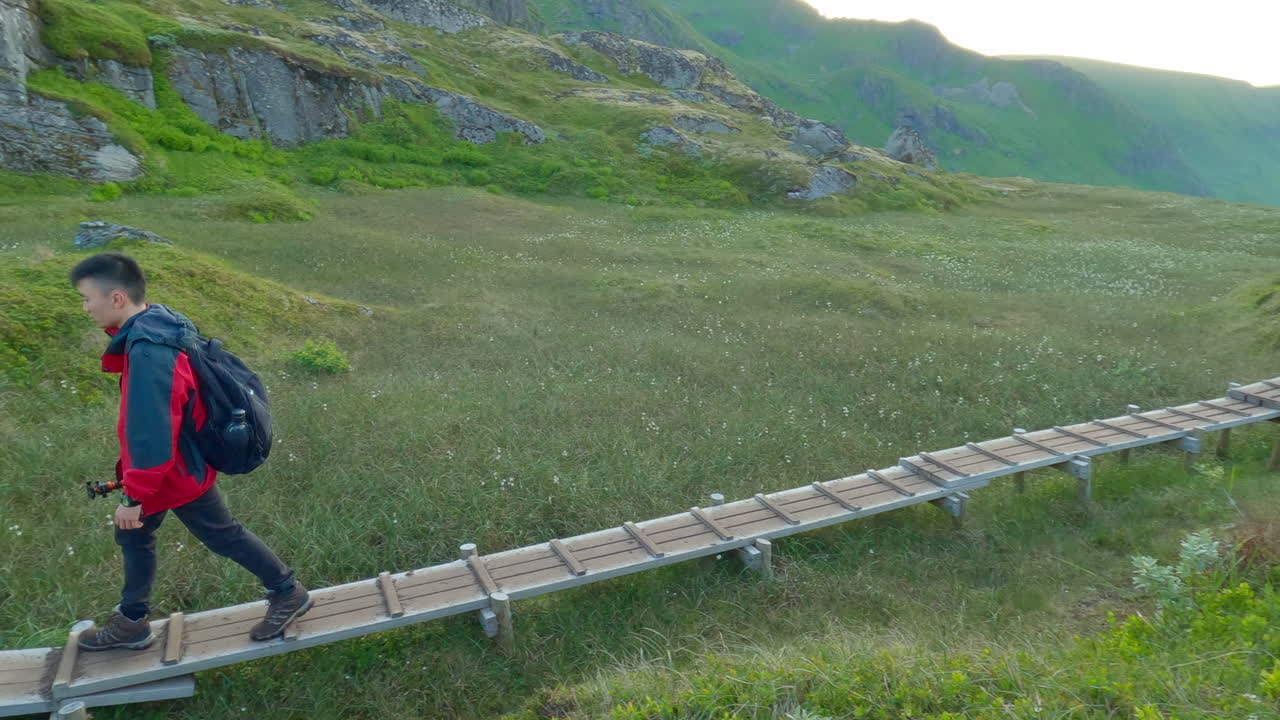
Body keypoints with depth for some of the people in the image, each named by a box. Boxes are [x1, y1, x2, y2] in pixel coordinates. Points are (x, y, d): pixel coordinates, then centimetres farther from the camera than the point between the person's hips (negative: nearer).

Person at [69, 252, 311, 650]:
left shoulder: (147, 354, -34)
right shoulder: (157, 323, -4)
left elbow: (151, 436, -30)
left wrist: (135, 496, -19)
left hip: (176, 472, -9)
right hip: (174, 462, 9)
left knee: (222, 535, 10)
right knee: (132, 534, 23)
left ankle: (288, 593, 29)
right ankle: (131, 622, 41)